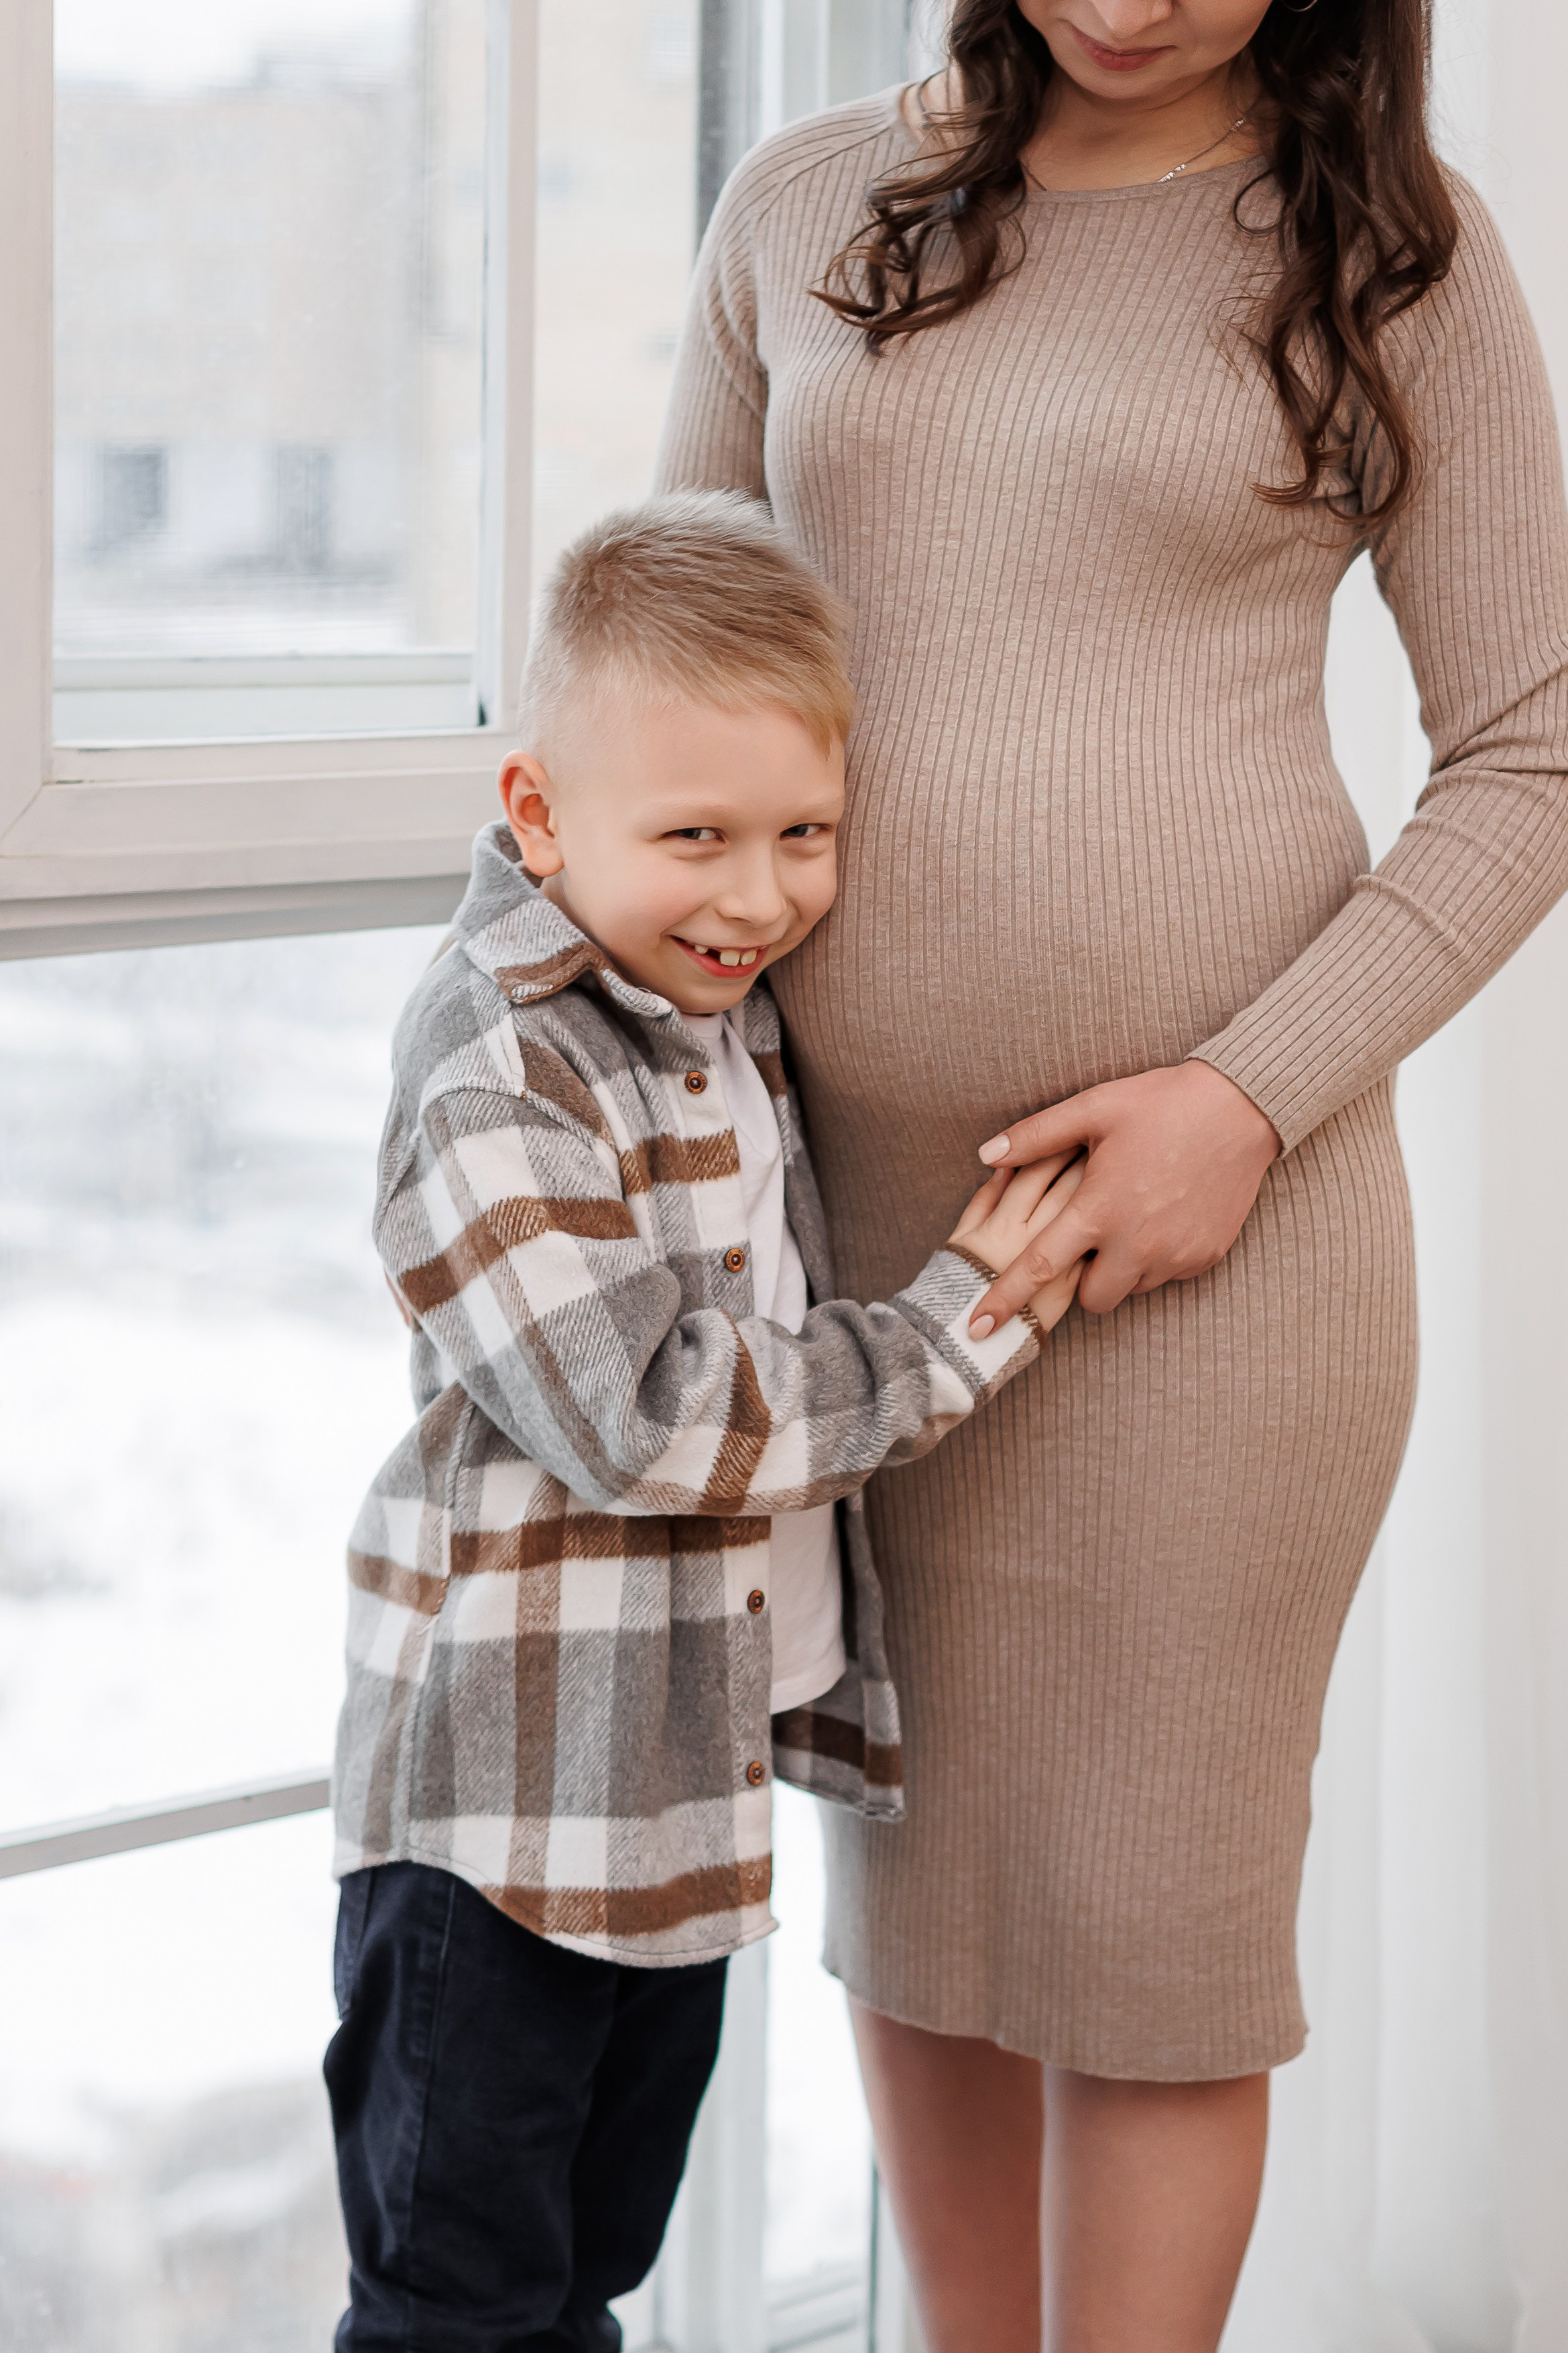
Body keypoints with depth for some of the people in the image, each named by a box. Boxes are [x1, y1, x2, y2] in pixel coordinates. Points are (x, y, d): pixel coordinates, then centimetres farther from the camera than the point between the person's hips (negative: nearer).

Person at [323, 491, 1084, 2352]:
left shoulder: (726, 1017, 8)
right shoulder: (499, 1076, -21)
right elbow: (648, 1419, -27)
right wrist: (963, 1322, -20)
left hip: (684, 1778, 8)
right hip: (505, 1796, -8)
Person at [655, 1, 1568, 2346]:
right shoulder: (809, 212, 7)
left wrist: (1255, 1099, -13)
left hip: (1201, 1197, -4)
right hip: (850, 1190, 4)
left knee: (1148, 1892, 2)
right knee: (908, 1863, 13)